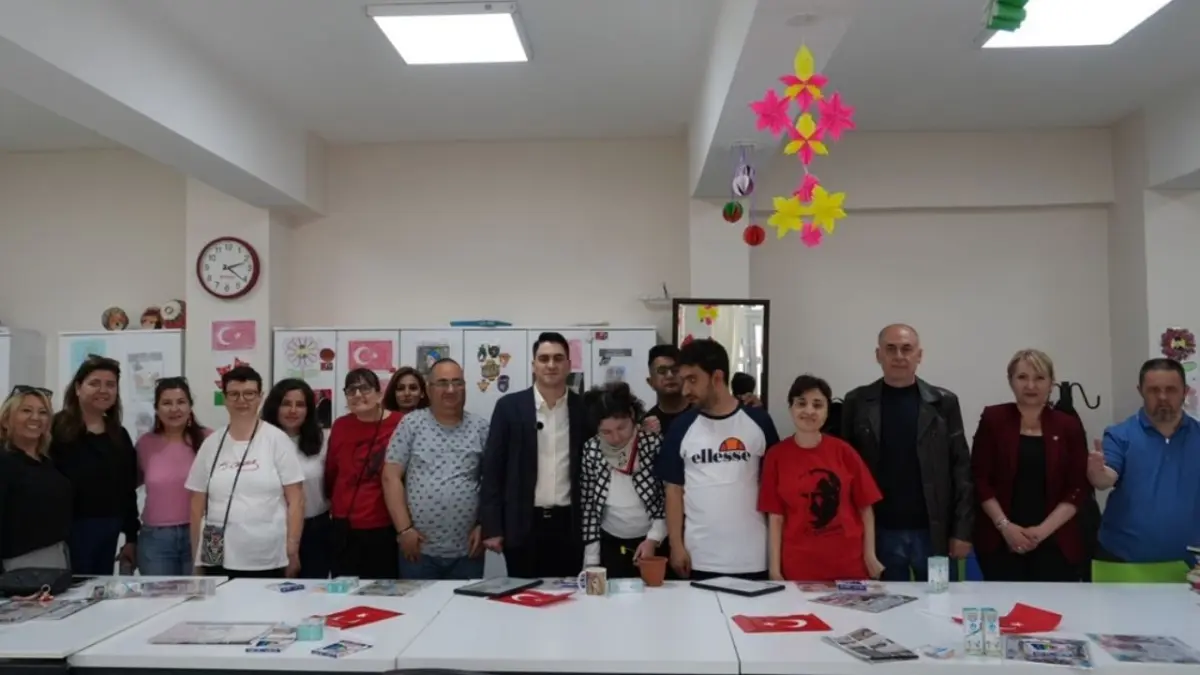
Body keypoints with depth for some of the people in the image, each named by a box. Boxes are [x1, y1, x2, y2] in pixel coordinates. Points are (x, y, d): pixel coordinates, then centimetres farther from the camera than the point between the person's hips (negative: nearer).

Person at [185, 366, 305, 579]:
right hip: (218, 559, 3)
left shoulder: (277, 440, -1)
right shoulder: (211, 443, 7)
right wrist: (197, 557, 9)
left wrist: (293, 550, -6)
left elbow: (295, 500, -3)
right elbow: (198, 505, 12)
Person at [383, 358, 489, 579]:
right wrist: (404, 529, -9)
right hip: (419, 549, -1)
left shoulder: (480, 428, 4)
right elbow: (391, 477, -3)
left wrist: (484, 526, -2)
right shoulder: (411, 423, 0)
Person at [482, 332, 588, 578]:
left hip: (569, 525, 1)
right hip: (523, 525, -1)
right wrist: (492, 527, -5)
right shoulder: (509, 406, -1)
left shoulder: (584, 408, 3)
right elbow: (493, 468, -1)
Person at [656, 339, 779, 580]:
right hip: (699, 558, 0)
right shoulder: (682, 427, 1)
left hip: (752, 557, 0)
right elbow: (674, 490, 3)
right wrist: (676, 545, -3)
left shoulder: (758, 422, 0)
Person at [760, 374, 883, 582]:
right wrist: (774, 569, -5)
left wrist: (870, 556, -3)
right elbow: (775, 517, -2)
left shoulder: (843, 451, -1)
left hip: (849, 564, 1)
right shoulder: (776, 455, -3)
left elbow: (865, 507, 4)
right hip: (798, 567, -1)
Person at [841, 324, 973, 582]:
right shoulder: (857, 402, 2)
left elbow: (960, 468, 1)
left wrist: (962, 530, -4)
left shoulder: (944, 403, 3)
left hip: (934, 532, 0)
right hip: (880, 532, 0)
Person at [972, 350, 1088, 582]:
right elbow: (980, 480, -1)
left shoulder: (1068, 426, 6)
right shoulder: (993, 419, 2)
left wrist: (1044, 529, -8)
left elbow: (1078, 488, 2)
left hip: (1056, 542, 1)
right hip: (1000, 541, -1)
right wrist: (1004, 525, -10)